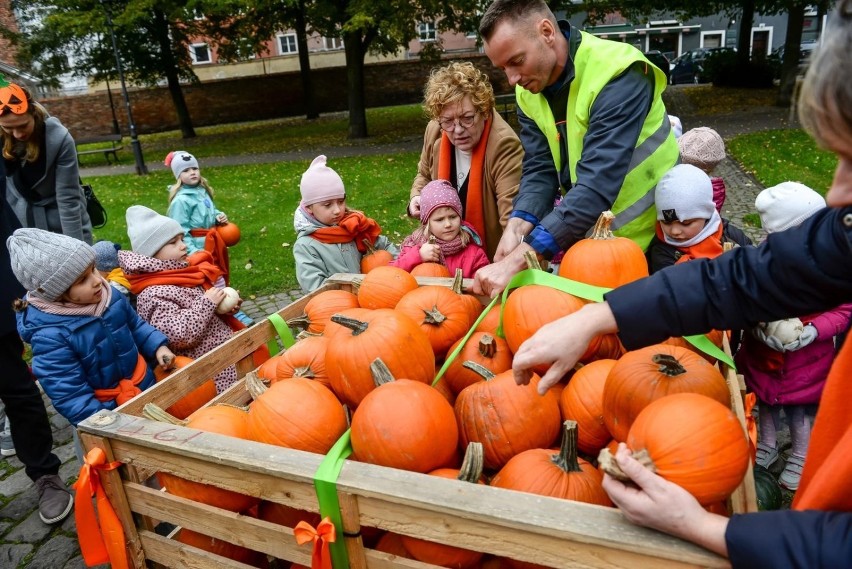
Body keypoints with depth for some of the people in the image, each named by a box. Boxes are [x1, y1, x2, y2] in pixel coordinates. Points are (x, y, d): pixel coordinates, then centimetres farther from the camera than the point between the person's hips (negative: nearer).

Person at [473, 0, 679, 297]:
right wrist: (517, 228, -29)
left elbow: (597, 185, -37)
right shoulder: (529, 92, -5)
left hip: (650, 233, -6)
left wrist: (517, 259, -43)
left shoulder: (618, 75, -28)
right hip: (588, 232, 6)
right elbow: (539, 170, -9)